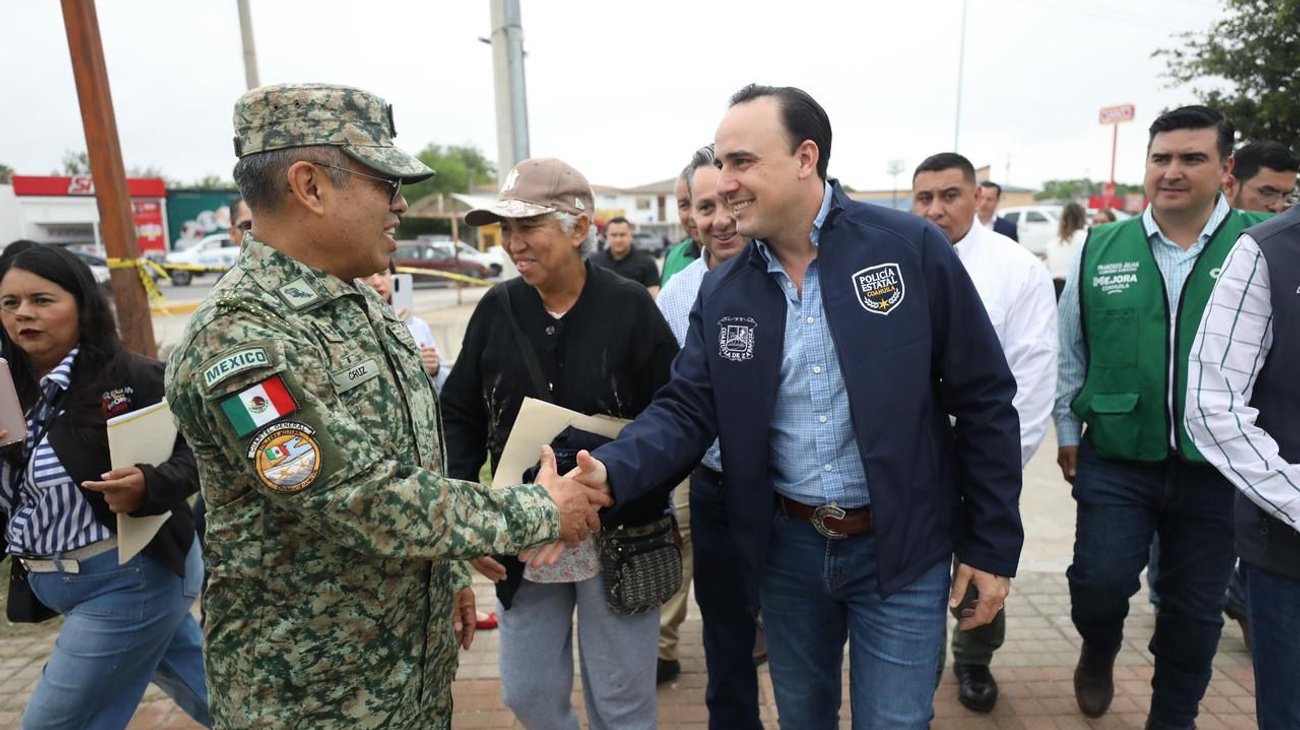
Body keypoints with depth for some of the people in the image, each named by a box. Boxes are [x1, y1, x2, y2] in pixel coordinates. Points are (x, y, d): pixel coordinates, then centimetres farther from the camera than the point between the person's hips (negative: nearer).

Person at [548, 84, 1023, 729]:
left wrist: (993, 544, -5)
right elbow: (685, 410, -4)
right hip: (786, 547, 4)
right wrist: (611, 473, -24)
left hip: (901, 549, -3)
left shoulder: (912, 248, -11)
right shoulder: (721, 291, -1)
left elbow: (983, 400, -7)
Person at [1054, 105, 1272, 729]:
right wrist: (1067, 430, 8)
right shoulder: (1099, 249, 0)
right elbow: (1070, 351, 7)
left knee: (1195, 609, 13)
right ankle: (1099, 653, 32)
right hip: (1116, 460, 0)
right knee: (1100, 582, -4)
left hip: (1217, 469, 0)